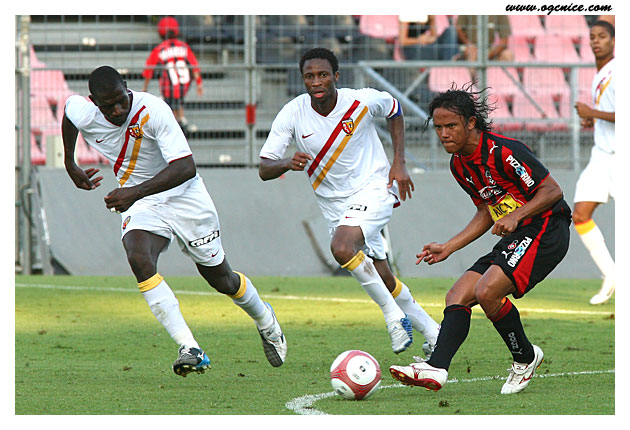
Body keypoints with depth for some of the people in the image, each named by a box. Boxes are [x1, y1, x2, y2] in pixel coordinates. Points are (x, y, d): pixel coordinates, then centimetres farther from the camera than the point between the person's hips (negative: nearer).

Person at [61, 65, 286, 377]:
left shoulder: (153, 110, -29)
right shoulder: (82, 114, -15)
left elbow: (185, 167, -34)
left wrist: (136, 192, -44)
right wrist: (70, 164, 21)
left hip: (184, 196, -3)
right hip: (138, 203, 3)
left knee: (221, 279, 11)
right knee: (139, 260, -30)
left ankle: (265, 321, 45)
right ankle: (190, 350, -33)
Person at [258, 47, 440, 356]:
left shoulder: (362, 101, -15)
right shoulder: (292, 114, -12)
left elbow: (394, 111, 9)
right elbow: (264, 169, -13)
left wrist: (399, 163, 0)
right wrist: (288, 163, -36)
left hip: (373, 188, -4)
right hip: (335, 206, 4)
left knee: (342, 248, -32)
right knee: (383, 279, 12)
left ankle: (393, 313, -17)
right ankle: (432, 333, 31)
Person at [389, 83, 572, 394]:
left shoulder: (504, 151, -19)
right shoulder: (459, 165, 8)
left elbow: (552, 191, -16)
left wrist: (515, 215, -26)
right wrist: (448, 248, 13)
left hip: (545, 231, -9)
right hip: (514, 239, 9)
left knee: (487, 292, -24)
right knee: (458, 295, -5)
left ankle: (525, 357, -2)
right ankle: (436, 369, -20)